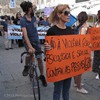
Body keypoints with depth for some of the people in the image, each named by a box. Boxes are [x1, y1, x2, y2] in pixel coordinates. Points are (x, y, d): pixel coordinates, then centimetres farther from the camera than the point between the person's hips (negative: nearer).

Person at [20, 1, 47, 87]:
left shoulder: (34, 18, 0)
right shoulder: (23, 20, -18)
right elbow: (25, 34, -29)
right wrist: (30, 47, -39)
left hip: (36, 41, 5)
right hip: (28, 41, -4)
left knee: (40, 59, 4)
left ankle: (42, 76, 22)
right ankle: (26, 67, -1)